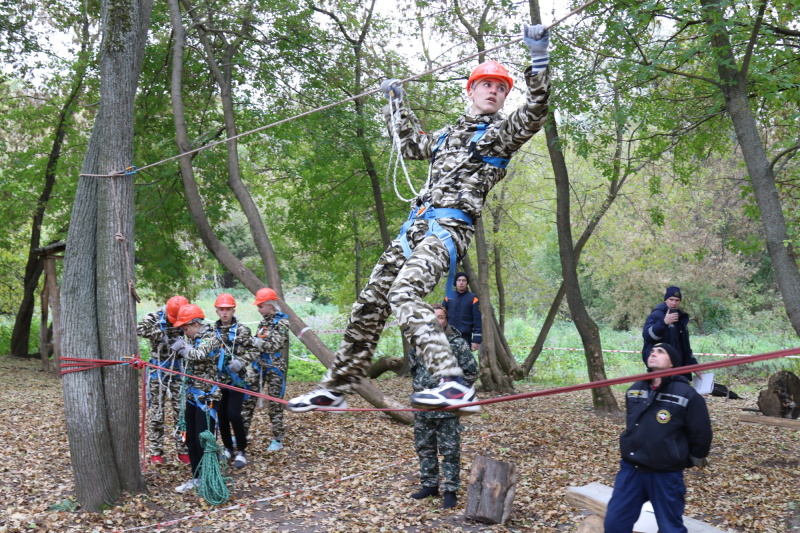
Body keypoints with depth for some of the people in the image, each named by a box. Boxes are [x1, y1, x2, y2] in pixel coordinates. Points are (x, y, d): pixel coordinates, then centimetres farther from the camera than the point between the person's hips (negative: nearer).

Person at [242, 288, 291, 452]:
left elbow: (275, 345, -18)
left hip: (275, 367, -7)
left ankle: (278, 440, 8)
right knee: (249, 398, 6)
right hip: (259, 365, 7)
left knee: (275, 403, -1)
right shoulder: (263, 321, 12)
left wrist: (253, 340, -19)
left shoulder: (282, 322, -10)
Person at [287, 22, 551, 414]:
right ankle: (335, 387, 17)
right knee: (369, 303, 7)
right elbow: (410, 144, 45)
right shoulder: (448, 135, 28)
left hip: (451, 225, -8)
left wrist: (538, 59, -18)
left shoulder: (503, 132, 8)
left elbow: (535, 112, -12)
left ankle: (454, 385, -41)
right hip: (416, 224, 8)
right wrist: (396, 103, 49)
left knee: (404, 294, -32)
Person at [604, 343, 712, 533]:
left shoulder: (686, 394, -14)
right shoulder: (634, 389, 3)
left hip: (666, 475, -5)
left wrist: (692, 460, 8)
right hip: (630, 469, 5)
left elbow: (701, 433, -5)